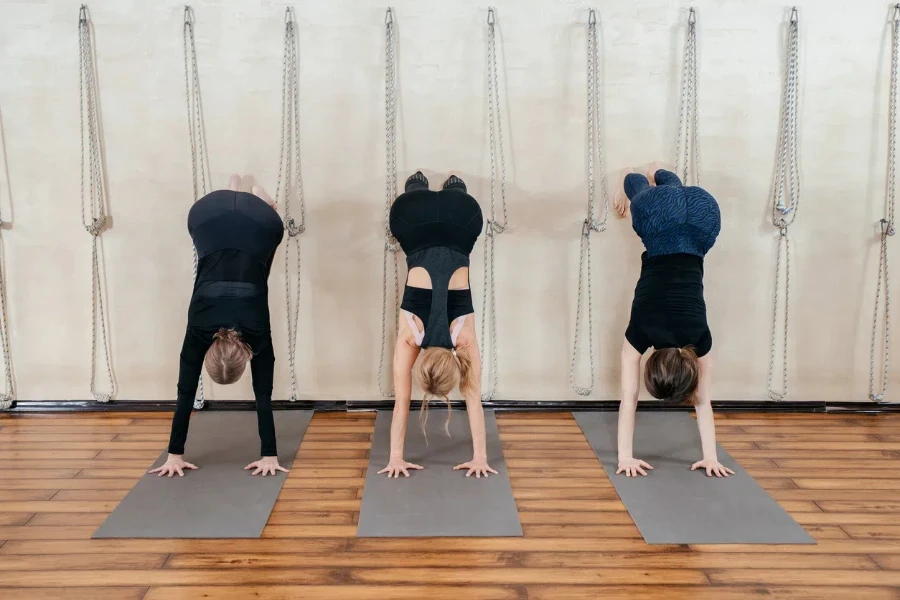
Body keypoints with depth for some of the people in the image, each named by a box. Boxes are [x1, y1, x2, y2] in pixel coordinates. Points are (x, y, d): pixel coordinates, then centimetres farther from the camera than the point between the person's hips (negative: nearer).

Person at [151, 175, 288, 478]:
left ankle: (259, 197, 49)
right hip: (209, 216, 0)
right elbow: (185, 392, -19)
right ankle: (234, 189, 55)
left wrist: (271, 455, -20)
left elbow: (264, 395, -21)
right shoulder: (199, 330, -24)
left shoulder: (257, 332, -25)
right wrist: (174, 454, -17)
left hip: (260, 224, 0)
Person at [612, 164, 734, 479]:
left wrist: (711, 456, -11)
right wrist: (625, 456, -20)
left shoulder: (699, 336, -19)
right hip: (659, 213, -1)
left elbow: (702, 400, -11)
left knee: (671, 186, 33)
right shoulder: (641, 331, -21)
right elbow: (628, 399, -18)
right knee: (641, 189, 32)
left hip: (701, 214, 1)